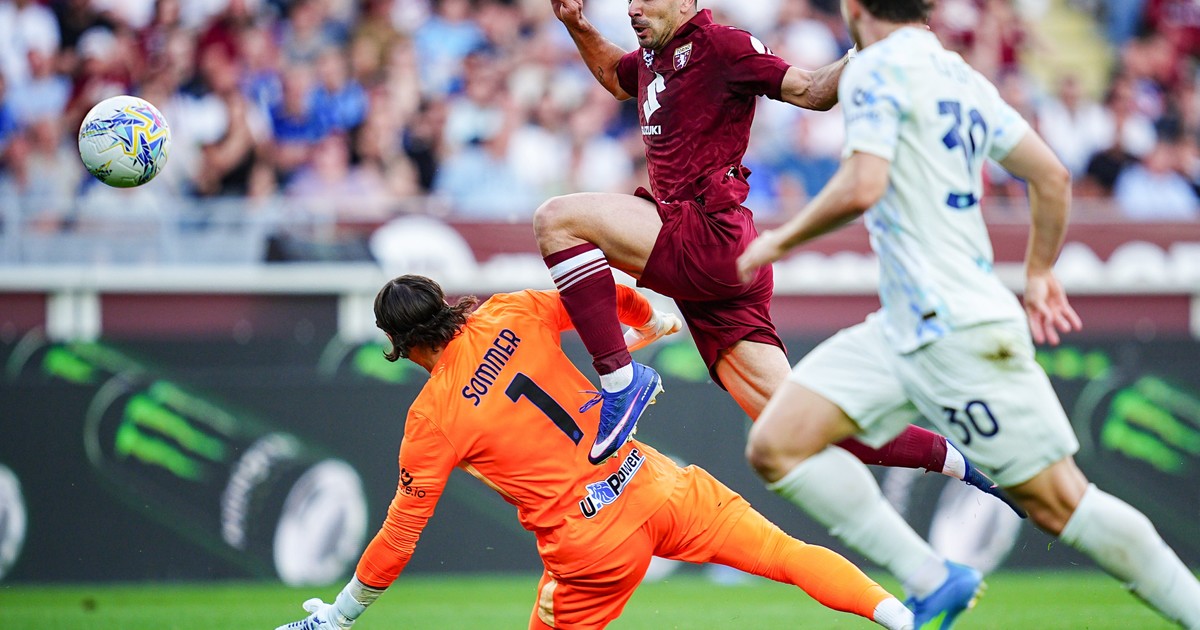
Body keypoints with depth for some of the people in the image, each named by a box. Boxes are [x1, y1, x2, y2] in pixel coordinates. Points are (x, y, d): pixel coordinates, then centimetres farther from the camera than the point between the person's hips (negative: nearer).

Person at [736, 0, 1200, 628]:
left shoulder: (875, 72, -9)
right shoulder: (960, 77, 15)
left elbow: (862, 188, -22)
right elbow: (1052, 177, 17)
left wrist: (781, 239, -7)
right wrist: (1039, 274, 30)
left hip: (956, 333, -9)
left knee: (1058, 503, -5)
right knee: (775, 446, -1)